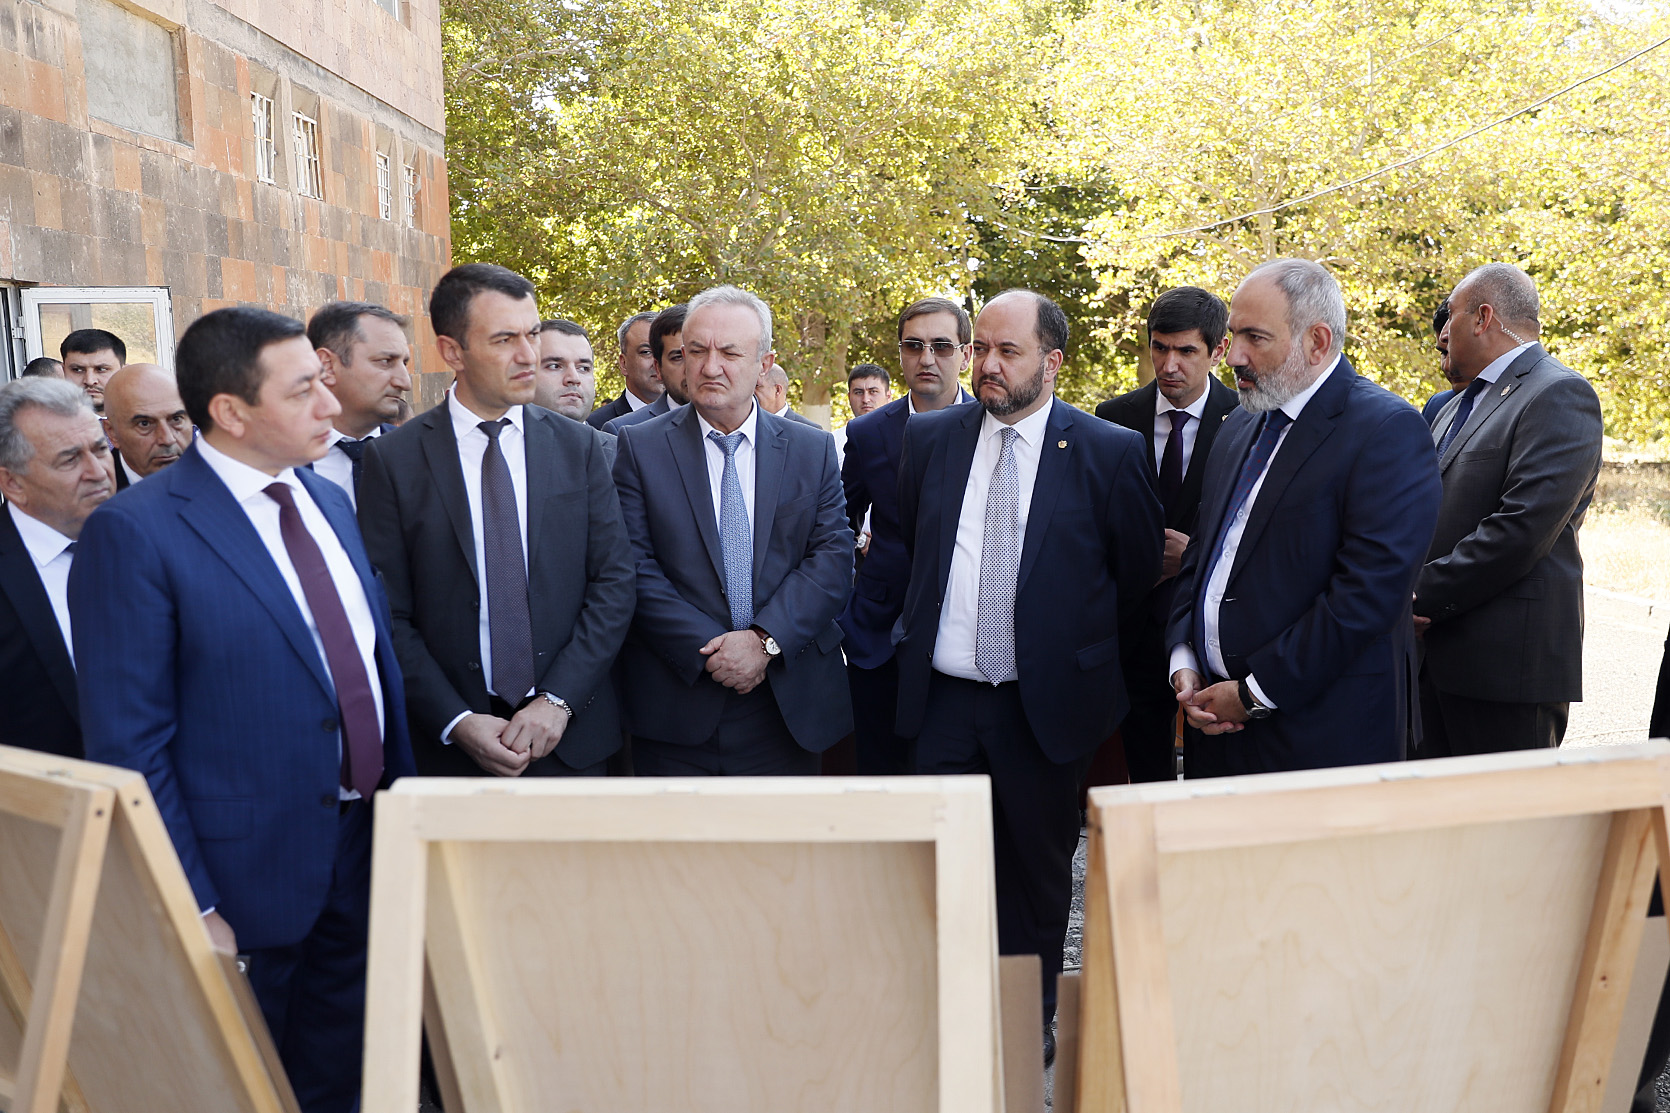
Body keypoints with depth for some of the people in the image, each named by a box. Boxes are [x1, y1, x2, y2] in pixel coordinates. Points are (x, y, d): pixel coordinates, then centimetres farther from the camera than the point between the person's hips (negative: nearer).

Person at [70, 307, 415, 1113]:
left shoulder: (329, 501, 6)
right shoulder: (135, 531, -17)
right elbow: (129, 742, -16)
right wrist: (191, 909, -16)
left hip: (366, 851, 6)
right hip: (252, 877, -6)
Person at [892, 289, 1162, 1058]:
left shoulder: (1109, 453, -6)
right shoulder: (929, 439, 3)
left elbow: (1139, 575, 4)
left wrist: (1081, 650, 9)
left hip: (1044, 701, -2)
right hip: (943, 698, 2)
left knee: (1038, 871, 13)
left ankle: (1032, 1021, 30)